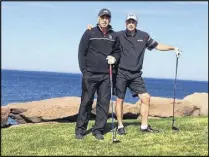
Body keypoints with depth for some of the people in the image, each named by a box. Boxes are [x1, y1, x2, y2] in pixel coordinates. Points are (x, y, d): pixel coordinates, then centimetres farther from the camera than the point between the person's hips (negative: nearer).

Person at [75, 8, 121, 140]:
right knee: (86, 102, 1)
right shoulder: (89, 33, 2)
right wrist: (84, 70, -6)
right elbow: (82, 52, 1)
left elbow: (118, 51, 21)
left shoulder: (114, 36, 10)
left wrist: (114, 58, -2)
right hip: (90, 74, -3)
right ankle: (80, 129, 9)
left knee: (104, 103, 3)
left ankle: (98, 130, 11)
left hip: (106, 75, 3)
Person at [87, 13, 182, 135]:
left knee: (146, 98, -2)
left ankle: (144, 126, 9)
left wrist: (173, 48, 8)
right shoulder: (119, 36, -3)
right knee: (120, 99, 2)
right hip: (121, 73, -3)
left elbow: (157, 46, 14)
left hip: (136, 75, 3)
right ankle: (120, 126, 16)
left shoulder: (144, 36, 6)